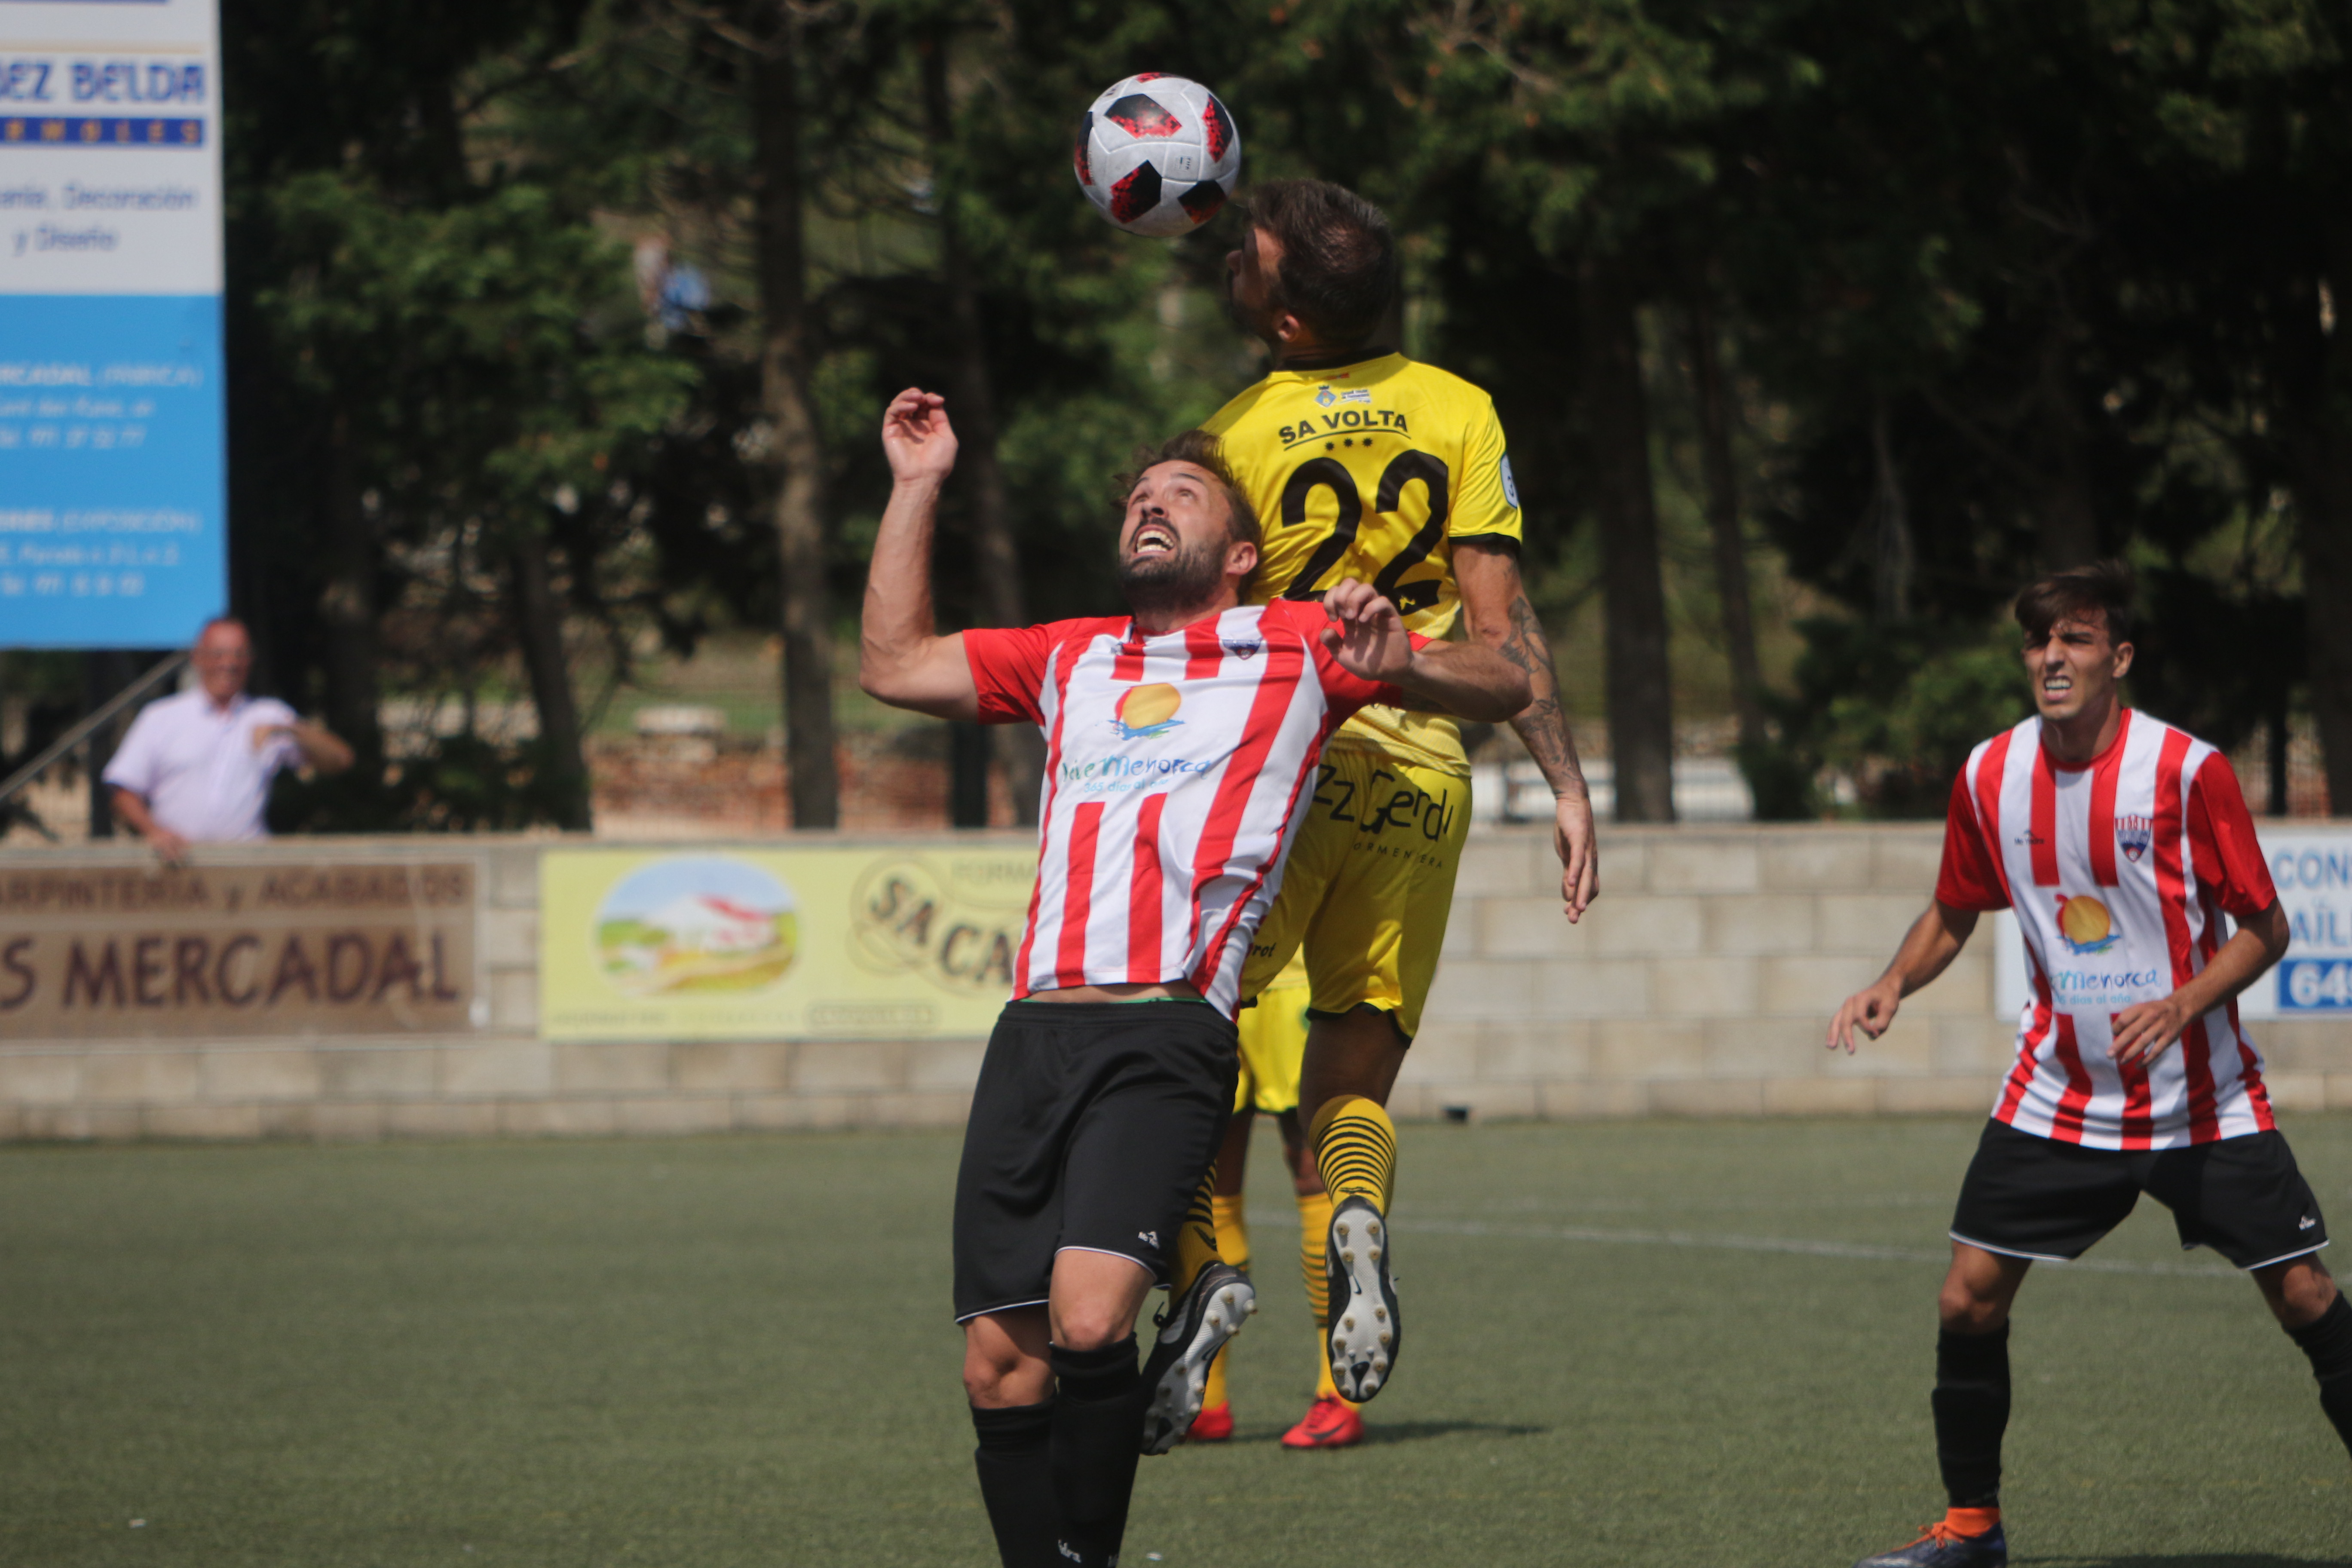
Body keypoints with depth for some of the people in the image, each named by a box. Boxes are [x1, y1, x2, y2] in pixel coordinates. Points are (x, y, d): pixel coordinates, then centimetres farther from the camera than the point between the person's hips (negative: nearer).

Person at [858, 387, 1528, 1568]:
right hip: (1033, 1029, 5)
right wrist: (918, 488, 28)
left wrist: (1398, 666, -4)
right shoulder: (1069, 661, 29)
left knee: (1087, 1322, -24)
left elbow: (1503, 686, 17)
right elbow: (892, 665, 32)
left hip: (1165, 1036, -5)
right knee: (1000, 1368, -4)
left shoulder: (1298, 646, 17)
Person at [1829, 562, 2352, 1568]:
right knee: (1969, 1297, -4)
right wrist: (1894, 984, -5)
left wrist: (2181, 1005, -24)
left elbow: (2264, 928, -9)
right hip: (2057, 1096, 3)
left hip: (2201, 1098, -3)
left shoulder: (2188, 770, -15)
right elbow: (1954, 914, 13)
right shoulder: (1989, 776, -3)